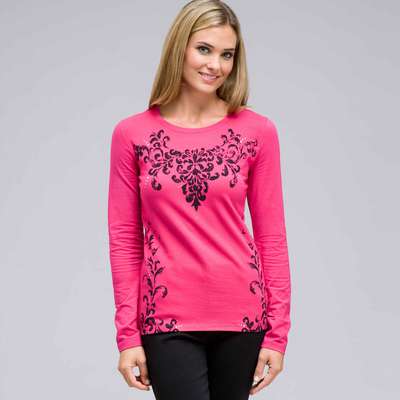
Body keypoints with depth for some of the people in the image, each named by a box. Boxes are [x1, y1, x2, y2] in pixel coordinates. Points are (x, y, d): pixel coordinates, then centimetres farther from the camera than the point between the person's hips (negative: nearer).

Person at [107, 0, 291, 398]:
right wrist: (127, 334, -2)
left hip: (241, 313, 1)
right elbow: (124, 239, 1)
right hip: (168, 316, -1)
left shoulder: (258, 132, 0)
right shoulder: (132, 134, -1)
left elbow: (271, 234, 2)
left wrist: (278, 329, 0)